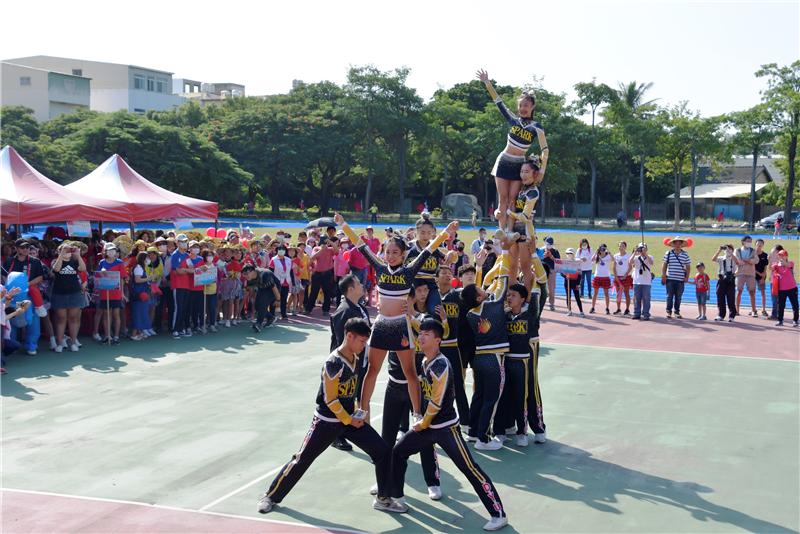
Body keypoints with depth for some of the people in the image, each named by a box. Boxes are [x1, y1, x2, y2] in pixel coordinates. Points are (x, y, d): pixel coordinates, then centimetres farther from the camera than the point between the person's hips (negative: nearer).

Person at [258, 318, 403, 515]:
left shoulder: (355, 359, 0)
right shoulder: (334, 363, -24)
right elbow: (330, 399, -20)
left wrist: (355, 414, 9)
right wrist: (349, 421, -13)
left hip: (350, 417, 7)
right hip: (327, 421, -7)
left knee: (383, 451, 0)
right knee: (302, 460, 2)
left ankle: (383, 499, 14)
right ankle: (271, 496, 21)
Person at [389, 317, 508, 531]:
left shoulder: (441, 365, -21)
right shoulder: (424, 362, 7)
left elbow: (436, 402, -19)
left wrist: (423, 423, -7)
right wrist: (421, 420, 12)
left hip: (446, 427, -9)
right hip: (427, 425, 9)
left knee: (470, 469, -10)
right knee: (398, 452, 15)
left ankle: (498, 514, -7)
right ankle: (396, 496, 33)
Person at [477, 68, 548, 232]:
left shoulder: (535, 126, -6)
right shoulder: (513, 120, 3)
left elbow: (545, 149, -15)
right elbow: (498, 101, 2)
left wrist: (542, 170, -27)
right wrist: (487, 82, -5)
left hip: (519, 165, -2)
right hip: (504, 162, 2)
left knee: (512, 200, -3)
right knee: (503, 198, 0)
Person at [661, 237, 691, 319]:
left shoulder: (685, 254, 6)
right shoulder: (668, 253, 2)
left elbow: (688, 266, 10)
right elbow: (664, 265, 5)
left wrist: (687, 277, 2)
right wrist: (663, 275, -2)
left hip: (680, 279, 1)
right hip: (670, 279, -1)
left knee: (678, 297, 6)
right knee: (670, 296, 1)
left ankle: (677, 312, 16)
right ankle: (669, 311, 9)